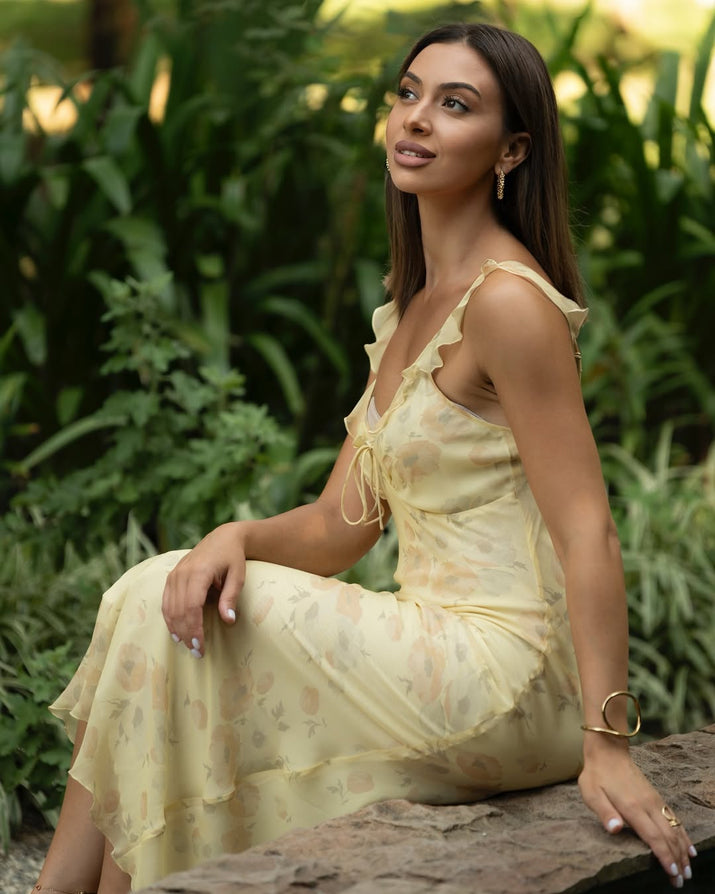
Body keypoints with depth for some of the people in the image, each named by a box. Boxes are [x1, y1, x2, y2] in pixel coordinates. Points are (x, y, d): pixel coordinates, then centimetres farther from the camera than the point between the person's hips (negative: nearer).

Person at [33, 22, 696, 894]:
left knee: (160, 609, -9)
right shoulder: (411, 308, 15)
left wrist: (606, 746, -23)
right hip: (439, 655, 8)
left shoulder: (508, 299, -14)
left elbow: (588, 533, -18)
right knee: (162, 602, 0)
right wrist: (237, 537, -9)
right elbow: (339, 526, 12)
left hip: (503, 676, -8)